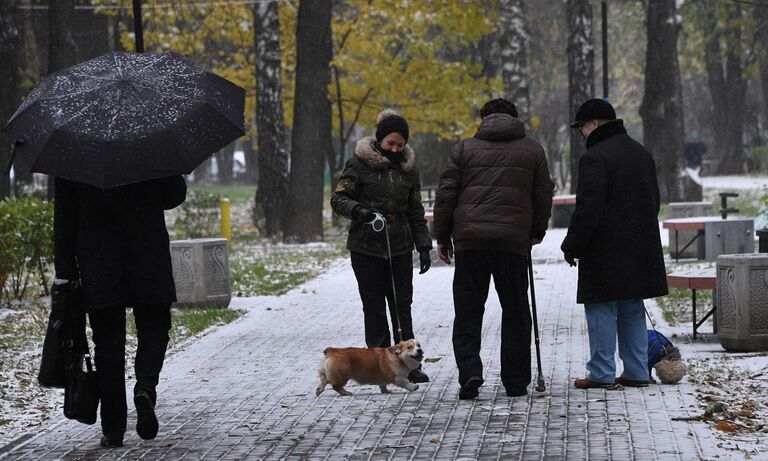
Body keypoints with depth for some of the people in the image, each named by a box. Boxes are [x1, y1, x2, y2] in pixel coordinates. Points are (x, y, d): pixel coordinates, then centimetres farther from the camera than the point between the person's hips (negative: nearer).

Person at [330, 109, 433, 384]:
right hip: (367, 248, -3)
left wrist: (424, 246, 10)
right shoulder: (360, 163, -3)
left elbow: (416, 212, 16)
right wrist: (358, 210, -25)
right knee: (374, 308, 0)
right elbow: (338, 198, -5)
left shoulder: (408, 168, 10)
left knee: (402, 306, 3)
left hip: (400, 248, 3)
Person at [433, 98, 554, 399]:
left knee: (468, 312, 6)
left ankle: (469, 372, -11)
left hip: (470, 241, 0)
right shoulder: (532, 150, 10)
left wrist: (442, 237, 11)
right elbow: (543, 196, 12)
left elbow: (446, 194, 4)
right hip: (514, 240, 0)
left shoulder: (465, 149, 8)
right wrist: (537, 232, 26)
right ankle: (516, 382, 11)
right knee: (515, 312, 9)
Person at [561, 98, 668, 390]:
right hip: (640, 250, 8)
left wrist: (572, 246, -10)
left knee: (601, 310, -2)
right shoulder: (642, 154, 15)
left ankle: (602, 373, -2)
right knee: (632, 310, 12)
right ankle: (636, 372, 13)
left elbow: (587, 209, -18)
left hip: (605, 251, -8)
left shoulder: (595, 158, -14)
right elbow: (654, 201, 22)